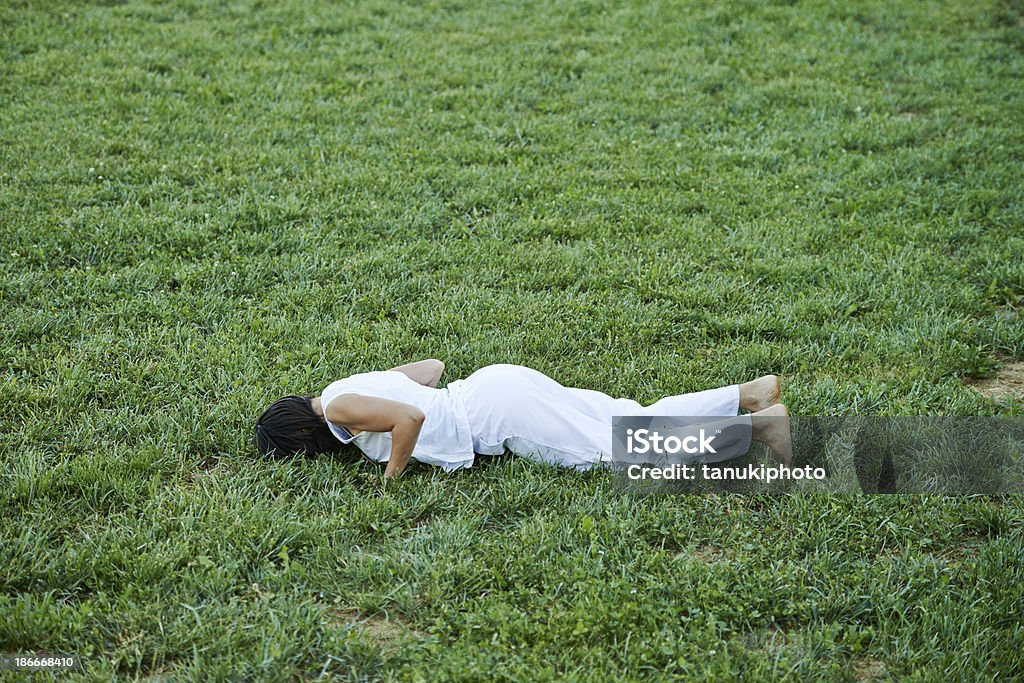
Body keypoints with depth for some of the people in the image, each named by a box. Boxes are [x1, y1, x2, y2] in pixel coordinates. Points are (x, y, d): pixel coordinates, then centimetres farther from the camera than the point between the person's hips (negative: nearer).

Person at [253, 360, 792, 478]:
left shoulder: (339, 406, -11)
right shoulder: (363, 385, 16)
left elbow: (411, 416, -26)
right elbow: (432, 366, 25)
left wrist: (390, 478, -14)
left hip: (497, 411, -8)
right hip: (493, 386, 8)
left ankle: (756, 422, -11)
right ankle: (751, 393, 8)